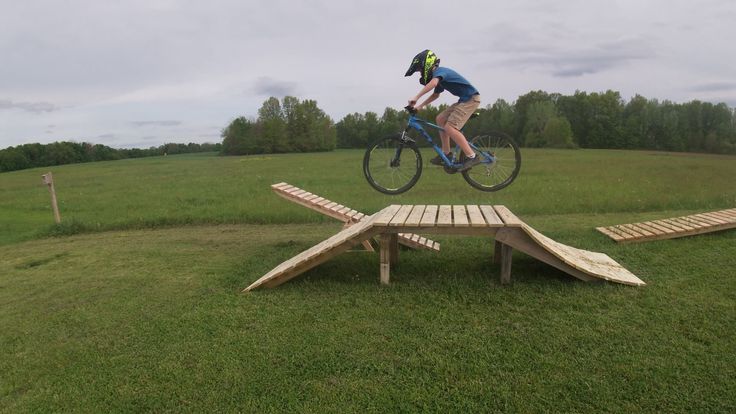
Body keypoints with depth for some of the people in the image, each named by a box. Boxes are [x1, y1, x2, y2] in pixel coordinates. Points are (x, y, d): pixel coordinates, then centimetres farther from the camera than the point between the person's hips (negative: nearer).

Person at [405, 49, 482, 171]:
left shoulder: (439, 71, -15)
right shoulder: (438, 76, 16)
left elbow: (433, 83, -38)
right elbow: (435, 95, 30)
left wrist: (416, 98, -41)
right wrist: (420, 106, 21)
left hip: (471, 98, -10)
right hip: (464, 99, 10)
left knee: (449, 128, -18)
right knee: (440, 119, 10)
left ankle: (472, 157, -15)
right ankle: (446, 153, 13)